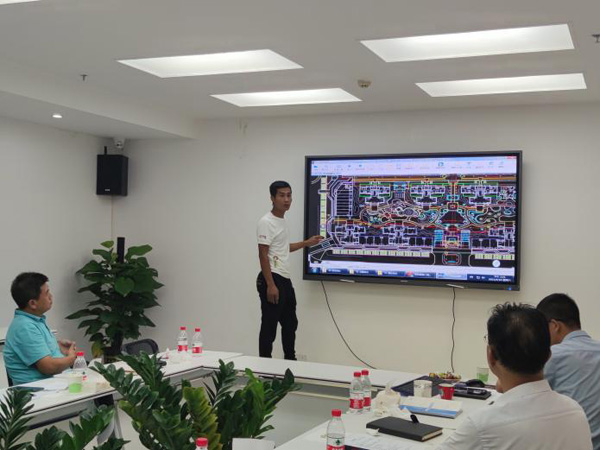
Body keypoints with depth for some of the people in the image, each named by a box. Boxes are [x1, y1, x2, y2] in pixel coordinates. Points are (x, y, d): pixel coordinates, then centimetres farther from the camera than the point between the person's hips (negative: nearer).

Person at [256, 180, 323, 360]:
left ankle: (290, 361, 31)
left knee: (290, 323, 18)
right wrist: (270, 285, -23)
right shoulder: (266, 222, -14)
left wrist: (306, 243, 33)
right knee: (269, 325, -4)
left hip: (285, 279, 10)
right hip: (272, 279, -10)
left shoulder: (282, 220, 15)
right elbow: (263, 254, -19)